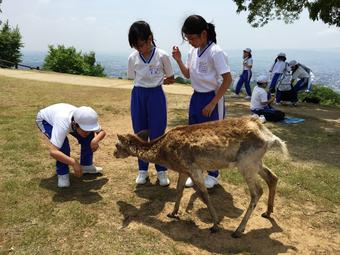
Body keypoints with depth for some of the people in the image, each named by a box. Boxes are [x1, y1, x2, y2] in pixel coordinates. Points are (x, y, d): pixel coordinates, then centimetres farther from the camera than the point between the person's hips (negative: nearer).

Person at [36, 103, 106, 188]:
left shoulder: (86, 121, -32)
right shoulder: (63, 124, -48)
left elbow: (102, 132, -16)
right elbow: (53, 151, -54)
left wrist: (96, 140, -38)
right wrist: (74, 163, -60)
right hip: (45, 119, -5)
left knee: (88, 137, -10)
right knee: (63, 144, -30)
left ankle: (86, 165, 10)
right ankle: (62, 174, -9)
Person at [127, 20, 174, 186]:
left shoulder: (162, 56, -9)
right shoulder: (132, 58, -1)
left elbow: (171, 79, 2)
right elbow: (133, 78, 11)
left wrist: (156, 81, -2)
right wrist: (152, 80, 5)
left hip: (156, 95, -3)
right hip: (138, 95, 3)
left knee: (157, 134, 1)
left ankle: (161, 171, 16)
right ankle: (142, 170, 23)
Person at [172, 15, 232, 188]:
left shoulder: (215, 52, -18)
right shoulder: (193, 52, 4)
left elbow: (227, 80, -19)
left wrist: (212, 104, -20)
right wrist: (178, 60, -3)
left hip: (212, 98, -7)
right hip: (196, 97, 7)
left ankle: (213, 175, 22)